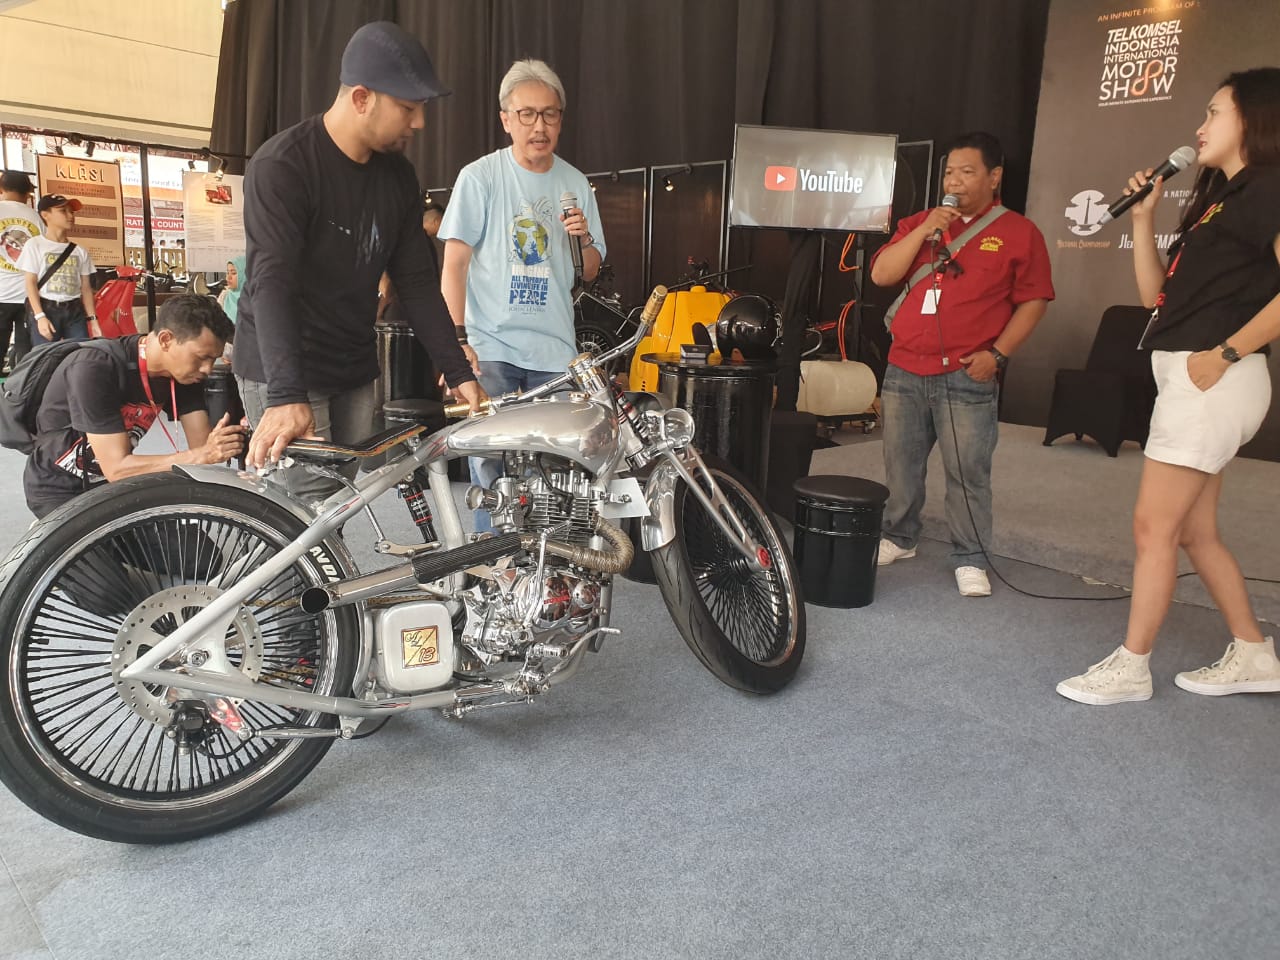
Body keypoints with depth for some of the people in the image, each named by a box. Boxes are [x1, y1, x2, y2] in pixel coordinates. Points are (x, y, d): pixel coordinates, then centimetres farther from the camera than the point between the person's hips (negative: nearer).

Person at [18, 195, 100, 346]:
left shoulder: (80, 251, 14)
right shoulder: (35, 244, 2)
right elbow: (30, 283, -3)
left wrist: (92, 319, 5)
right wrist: (40, 316, -14)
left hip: (75, 311, 4)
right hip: (45, 309, -4)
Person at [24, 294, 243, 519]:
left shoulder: (184, 370, -9)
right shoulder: (95, 369, -29)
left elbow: (201, 444, -13)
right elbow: (117, 468, -31)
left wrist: (229, 442, -34)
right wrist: (203, 455, -39)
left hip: (111, 483, 7)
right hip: (60, 490, -6)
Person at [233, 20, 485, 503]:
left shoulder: (397, 175, 4)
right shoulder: (282, 165, -17)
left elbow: (417, 281, 6)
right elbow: (272, 281, -27)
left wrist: (457, 371, -3)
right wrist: (286, 396, -39)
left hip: (353, 371, 6)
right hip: (284, 372, -6)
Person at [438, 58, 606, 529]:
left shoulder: (575, 183, 11)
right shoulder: (479, 177, 0)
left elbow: (590, 274, 17)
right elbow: (454, 264, -3)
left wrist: (584, 238, -5)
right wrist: (459, 340, -12)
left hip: (555, 351, 3)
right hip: (491, 347, -3)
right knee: (492, 463, -5)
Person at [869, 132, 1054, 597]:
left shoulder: (1018, 232, 3)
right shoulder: (919, 223, 14)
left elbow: (1032, 301, 0)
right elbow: (882, 275, 2)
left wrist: (997, 353, -11)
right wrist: (924, 230, -7)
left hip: (968, 376, -4)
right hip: (904, 371, 4)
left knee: (968, 472, -3)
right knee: (901, 464, 12)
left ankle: (970, 559, 10)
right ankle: (898, 537, 29)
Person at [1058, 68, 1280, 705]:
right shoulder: (1218, 198, 20)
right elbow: (1157, 295, 16)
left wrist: (1225, 353, -22)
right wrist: (1143, 217, 11)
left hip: (1214, 382, -10)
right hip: (1185, 379, 10)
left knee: (1153, 526, -6)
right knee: (1195, 531, 14)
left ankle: (1130, 668, 3)